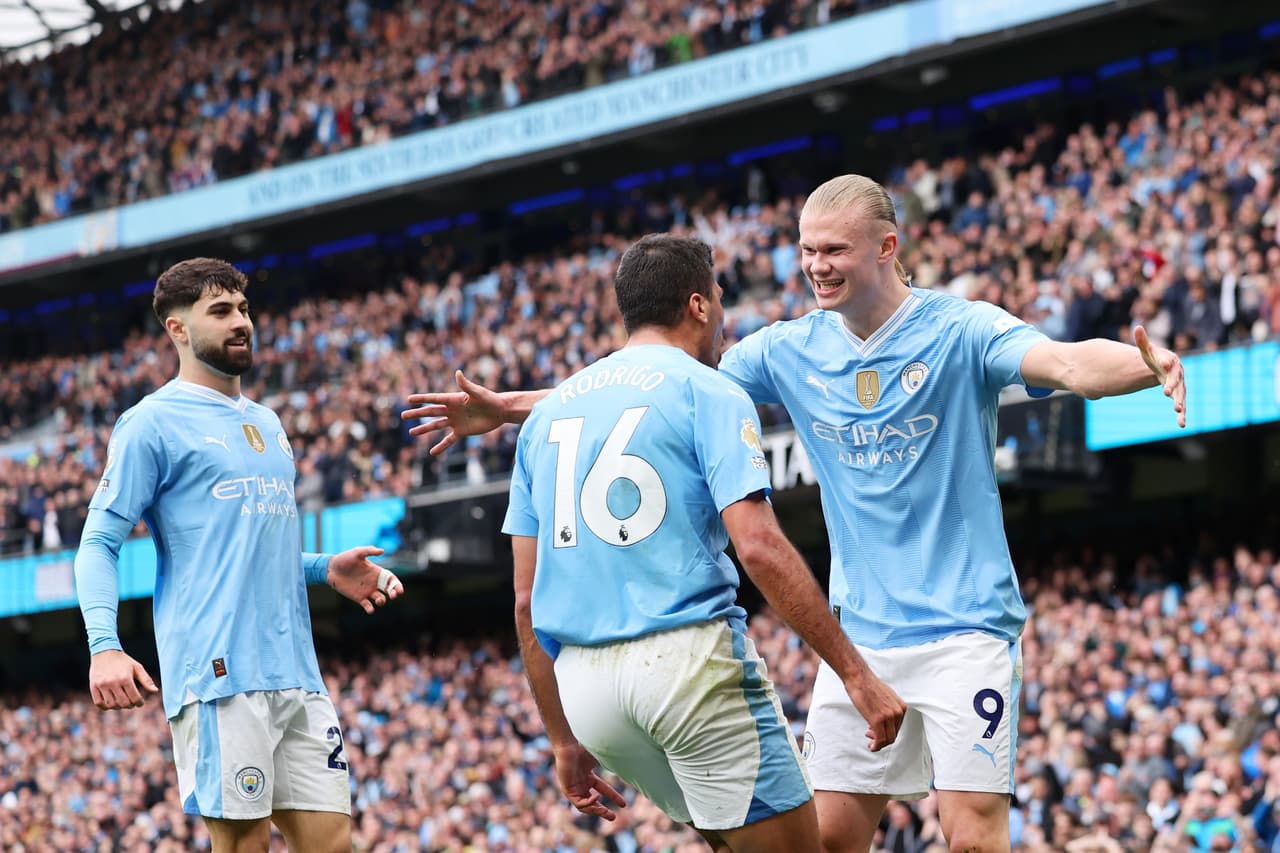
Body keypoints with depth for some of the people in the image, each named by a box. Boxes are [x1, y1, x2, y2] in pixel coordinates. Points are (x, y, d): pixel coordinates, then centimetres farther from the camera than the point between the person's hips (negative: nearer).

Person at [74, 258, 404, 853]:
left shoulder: (266, 424, 23)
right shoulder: (153, 423, 0)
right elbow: (98, 543, -5)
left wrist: (325, 568, 11)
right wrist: (104, 645, -20)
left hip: (296, 671, 7)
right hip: (218, 672, -7)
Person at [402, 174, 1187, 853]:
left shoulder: (961, 331, -10)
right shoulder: (793, 350, 5)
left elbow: (1066, 363, -27)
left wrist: (1145, 365, -49)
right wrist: (509, 408, 3)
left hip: (962, 628, -5)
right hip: (859, 635, 5)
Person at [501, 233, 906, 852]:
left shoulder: (546, 412, 18)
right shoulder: (706, 392, 0)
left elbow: (527, 600, 16)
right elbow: (759, 547, -14)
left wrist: (564, 740, 21)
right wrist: (856, 675, -13)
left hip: (581, 683, 7)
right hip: (687, 658, -7)